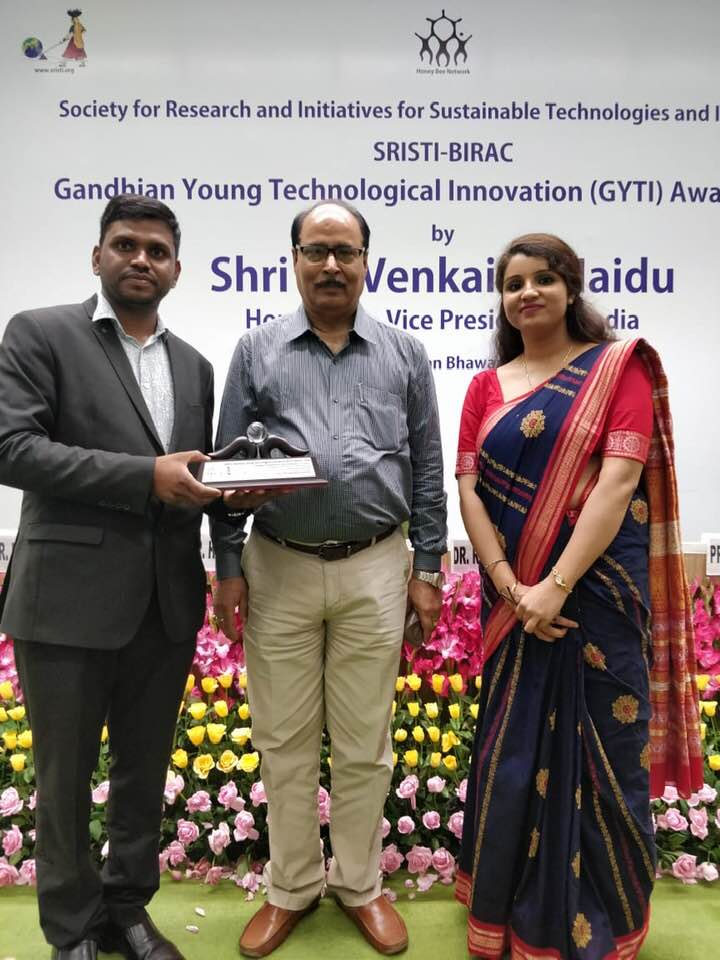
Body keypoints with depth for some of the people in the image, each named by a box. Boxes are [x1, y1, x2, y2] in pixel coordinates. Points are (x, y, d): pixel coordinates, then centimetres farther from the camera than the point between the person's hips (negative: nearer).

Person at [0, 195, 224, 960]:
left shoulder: (193, 365, 13)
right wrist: (144, 477, -20)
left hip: (166, 603, 5)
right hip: (69, 599, -4)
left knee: (145, 770, 18)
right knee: (65, 777, 12)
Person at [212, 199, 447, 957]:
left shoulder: (404, 355, 7)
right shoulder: (256, 352, 6)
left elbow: (427, 472, 6)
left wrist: (428, 569, 2)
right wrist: (227, 568, 0)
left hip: (374, 570, 0)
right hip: (278, 569, 1)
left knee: (364, 744, 10)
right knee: (284, 741, 12)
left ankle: (360, 884, 32)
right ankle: (291, 886, 32)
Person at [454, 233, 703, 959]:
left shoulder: (619, 366, -2)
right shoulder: (486, 387, 8)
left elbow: (619, 479, -13)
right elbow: (469, 490, 0)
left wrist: (557, 586, -19)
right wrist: (510, 586, -12)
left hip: (598, 590, -3)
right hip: (514, 596, 4)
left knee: (600, 753, 8)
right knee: (514, 753, 14)